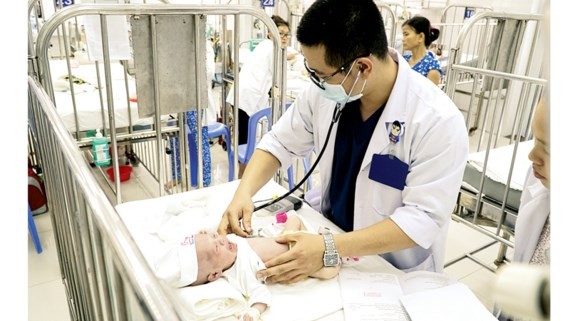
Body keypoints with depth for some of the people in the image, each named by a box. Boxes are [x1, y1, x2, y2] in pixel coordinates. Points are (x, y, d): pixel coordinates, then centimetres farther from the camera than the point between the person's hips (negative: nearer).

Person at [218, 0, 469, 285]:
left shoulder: (439, 121, -25)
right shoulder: (325, 92, -12)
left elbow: (424, 218, -25)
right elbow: (280, 143, -1)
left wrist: (330, 250, -32)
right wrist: (243, 193, -17)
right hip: (332, 236, 3)